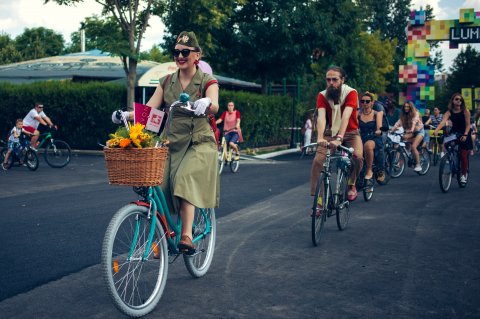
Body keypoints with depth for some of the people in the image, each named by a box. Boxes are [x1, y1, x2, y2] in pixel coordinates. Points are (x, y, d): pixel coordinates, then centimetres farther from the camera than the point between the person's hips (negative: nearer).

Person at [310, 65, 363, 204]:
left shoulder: (351, 93, -18)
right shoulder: (322, 96, -12)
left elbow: (346, 116, -33)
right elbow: (321, 117, -27)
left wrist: (339, 138, -46)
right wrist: (320, 137, -46)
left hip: (350, 133, -1)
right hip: (331, 133, 1)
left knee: (358, 156, -28)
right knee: (317, 161, -21)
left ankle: (351, 185, 2)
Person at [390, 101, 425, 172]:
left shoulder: (415, 113, -16)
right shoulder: (403, 115, 0)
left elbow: (414, 122, -33)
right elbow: (398, 122, -13)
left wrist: (412, 129, -51)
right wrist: (392, 130, -28)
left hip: (419, 131, -6)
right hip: (411, 132, 6)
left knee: (413, 147, -24)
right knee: (403, 137, -24)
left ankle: (418, 165, -17)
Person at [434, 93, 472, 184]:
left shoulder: (465, 111, -13)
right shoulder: (449, 112, -10)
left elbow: (468, 124, -16)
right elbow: (443, 122, -26)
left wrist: (465, 135, -31)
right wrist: (436, 130, -43)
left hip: (464, 134, -2)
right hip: (454, 133, 2)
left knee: (463, 154, -6)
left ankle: (464, 174, 11)